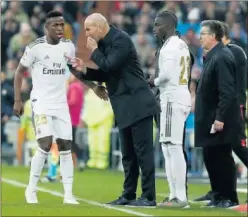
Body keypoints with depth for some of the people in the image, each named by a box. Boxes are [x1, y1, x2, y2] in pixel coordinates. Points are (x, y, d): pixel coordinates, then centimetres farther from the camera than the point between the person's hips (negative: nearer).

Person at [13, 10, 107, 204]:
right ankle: (31, 190, 0)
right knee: (45, 145, -16)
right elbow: (20, 72, -2)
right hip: (41, 103, -5)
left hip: (61, 104, 5)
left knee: (66, 147, 2)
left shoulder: (68, 46, 3)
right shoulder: (35, 47, -11)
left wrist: (94, 87, 12)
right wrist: (17, 100, -7)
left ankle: (68, 195, 5)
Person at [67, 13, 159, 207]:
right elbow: (104, 74, 18)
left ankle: (149, 197, -8)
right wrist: (84, 70, 2)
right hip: (125, 107, 10)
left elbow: (109, 66, -22)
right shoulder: (104, 44, 13)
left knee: (143, 151, -8)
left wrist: (94, 51, -8)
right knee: (128, 153, 12)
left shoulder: (121, 39, -13)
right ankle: (128, 195, 16)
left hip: (137, 104, -10)